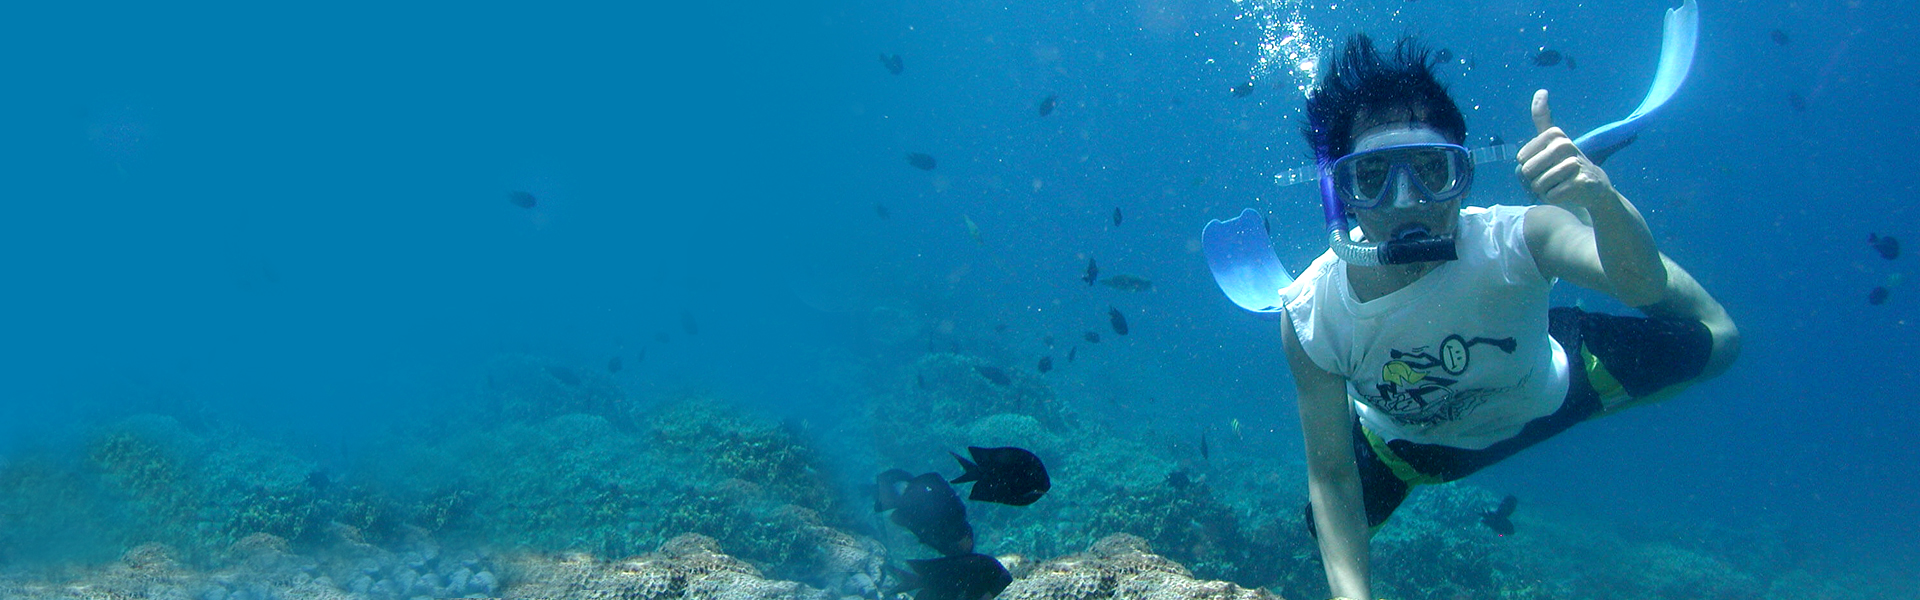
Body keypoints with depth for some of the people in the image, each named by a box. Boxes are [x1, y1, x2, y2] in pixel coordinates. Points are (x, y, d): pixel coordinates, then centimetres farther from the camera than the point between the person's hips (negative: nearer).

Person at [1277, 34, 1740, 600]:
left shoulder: (1509, 242, -38)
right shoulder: (1313, 317, -36)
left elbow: (1642, 285, -54)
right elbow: (1332, 477, -29)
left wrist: (1602, 199, -74)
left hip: (1548, 388, 0)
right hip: (1415, 443, 0)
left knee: (1711, 342, -1)